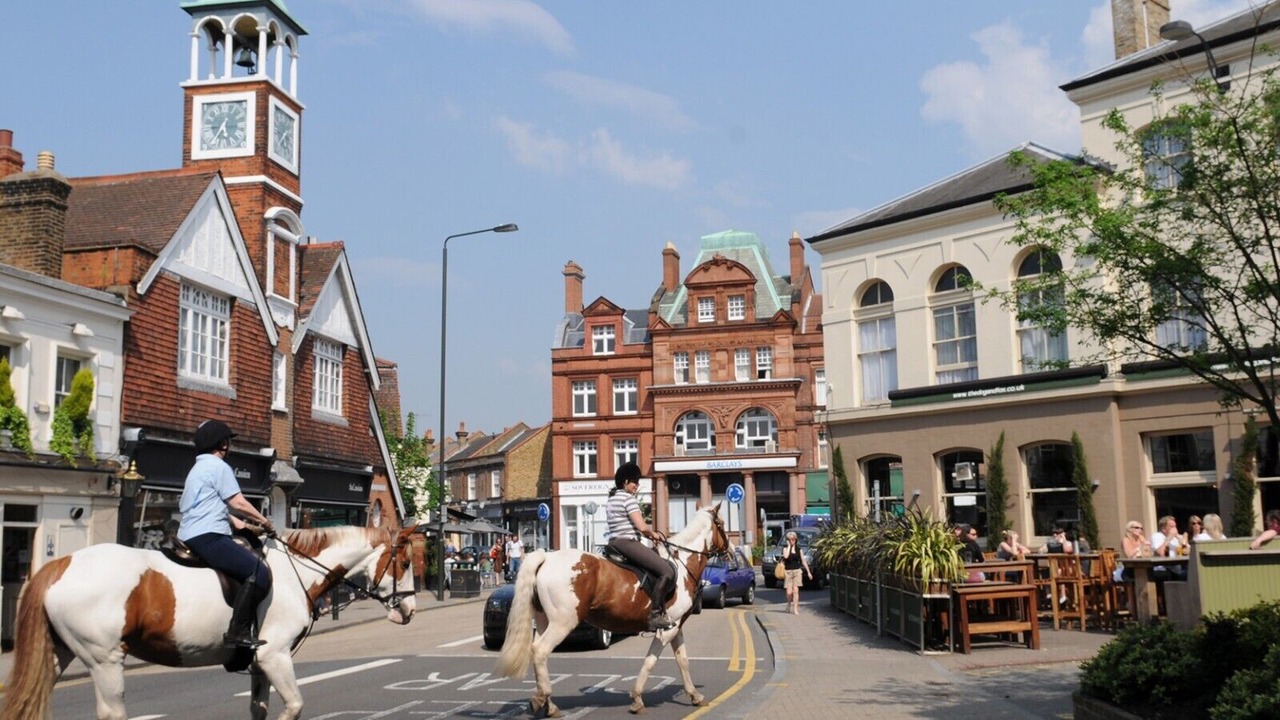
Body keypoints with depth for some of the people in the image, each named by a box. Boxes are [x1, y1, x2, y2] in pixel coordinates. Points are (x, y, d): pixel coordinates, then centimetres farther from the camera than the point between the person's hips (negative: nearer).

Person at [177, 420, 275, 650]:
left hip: (190, 538, 11)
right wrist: (265, 522, 3)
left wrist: (237, 523, 29)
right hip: (208, 537, -11)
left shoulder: (199, 468, 25)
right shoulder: (219, 466, -5)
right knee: (259, 572, -20)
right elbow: (238, 503, -9)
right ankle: (238, 632, -24)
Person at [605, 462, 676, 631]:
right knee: (667, 571, -16)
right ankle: (655, 615, -21)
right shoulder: (629, 498, -10)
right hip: (628, 543, -10)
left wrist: (648, 533, 17)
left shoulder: (611, 500, 19)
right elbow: (642, 527, -16)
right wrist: (653, 534, 4)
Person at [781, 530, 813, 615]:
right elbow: (785, 556, -18)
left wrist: (808, 572, 10)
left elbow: (803, 561, 12)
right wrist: (789, 546, -10)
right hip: (788, 571, -1)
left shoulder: (799, 549, 8)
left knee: (795, 590, -9)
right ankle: (789, 604, 23)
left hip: (797, 571, 1)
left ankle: (795, 609, -5)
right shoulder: (785, 548, 2)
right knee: (789, 591, -6)